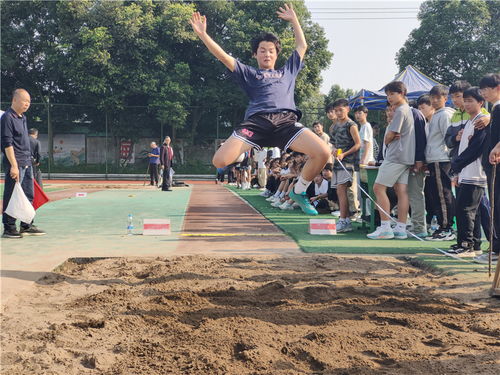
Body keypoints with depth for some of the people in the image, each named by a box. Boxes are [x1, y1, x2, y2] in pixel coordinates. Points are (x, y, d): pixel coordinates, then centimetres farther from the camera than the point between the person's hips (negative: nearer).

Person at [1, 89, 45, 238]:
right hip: (15, 164, -9)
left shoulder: (23, 118, 16)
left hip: (27, 163, 9)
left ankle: (26, 226, 20)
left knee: (29, 196, 12)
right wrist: (14, 165, -21)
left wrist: (28, 162, 18)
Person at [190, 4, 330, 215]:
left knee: (322, 152, -23)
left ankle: (299, 191, 3)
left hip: (286, 121, 2)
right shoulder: (249, 73, 25)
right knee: (220, 161, -22)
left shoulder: (287, 71, 34)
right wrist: (202, 34, 7)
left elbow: (302, 46, 40)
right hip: (257, 121, -2)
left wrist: (294, 20, 42)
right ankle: (246, 152, 15)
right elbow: (223, 56, 16)